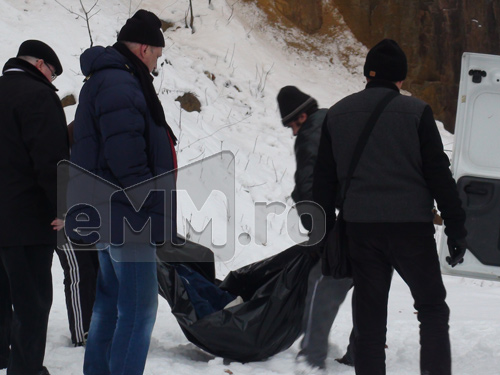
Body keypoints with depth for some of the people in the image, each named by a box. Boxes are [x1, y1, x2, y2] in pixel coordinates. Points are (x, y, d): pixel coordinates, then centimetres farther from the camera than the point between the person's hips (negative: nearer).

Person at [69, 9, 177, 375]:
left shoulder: (106, 80, 18)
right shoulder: (120, 84, -16)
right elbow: (127, 162, -24)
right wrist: (160, 212, -18)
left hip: (110, 218, 11)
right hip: (128, 219, -11)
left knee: (110, 305, 16)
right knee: (138, 309, -8)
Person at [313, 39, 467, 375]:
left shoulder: (337, 115, 9)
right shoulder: (416, 112, -4)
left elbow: (323, 180, 11)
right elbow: (439, 173, -5)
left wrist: (325, 232, 17)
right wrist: (456, 228, 0)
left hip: (360, 228, 3)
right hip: (411, 224, -3)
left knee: (369, 316, 8)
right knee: (432, 309, 8)